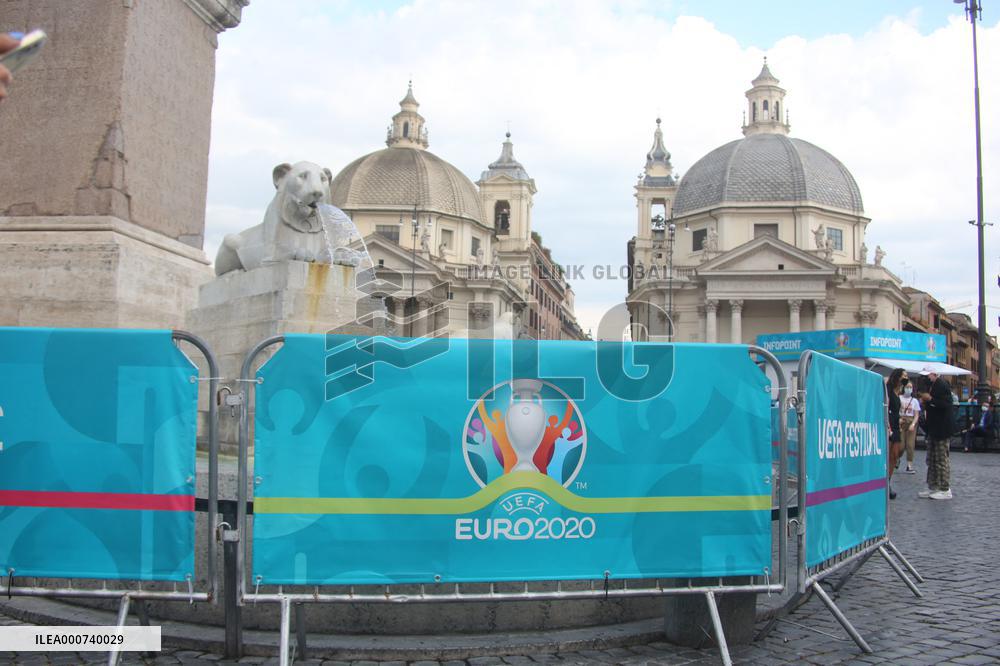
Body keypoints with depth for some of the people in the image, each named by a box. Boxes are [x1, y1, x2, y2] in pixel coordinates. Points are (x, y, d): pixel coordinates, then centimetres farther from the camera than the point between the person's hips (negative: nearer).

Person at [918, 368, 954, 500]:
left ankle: (945, 490, 2)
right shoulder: (932, 386, 14)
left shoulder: (942, 386, -15)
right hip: (933, 429, 10)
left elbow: (946, 405, -23)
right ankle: (933, 487, 20)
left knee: (942, 459, -4)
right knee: (932, 460, 13)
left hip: (941, 429, -10)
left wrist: (930, 399, -25)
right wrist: (925, 403, 5)